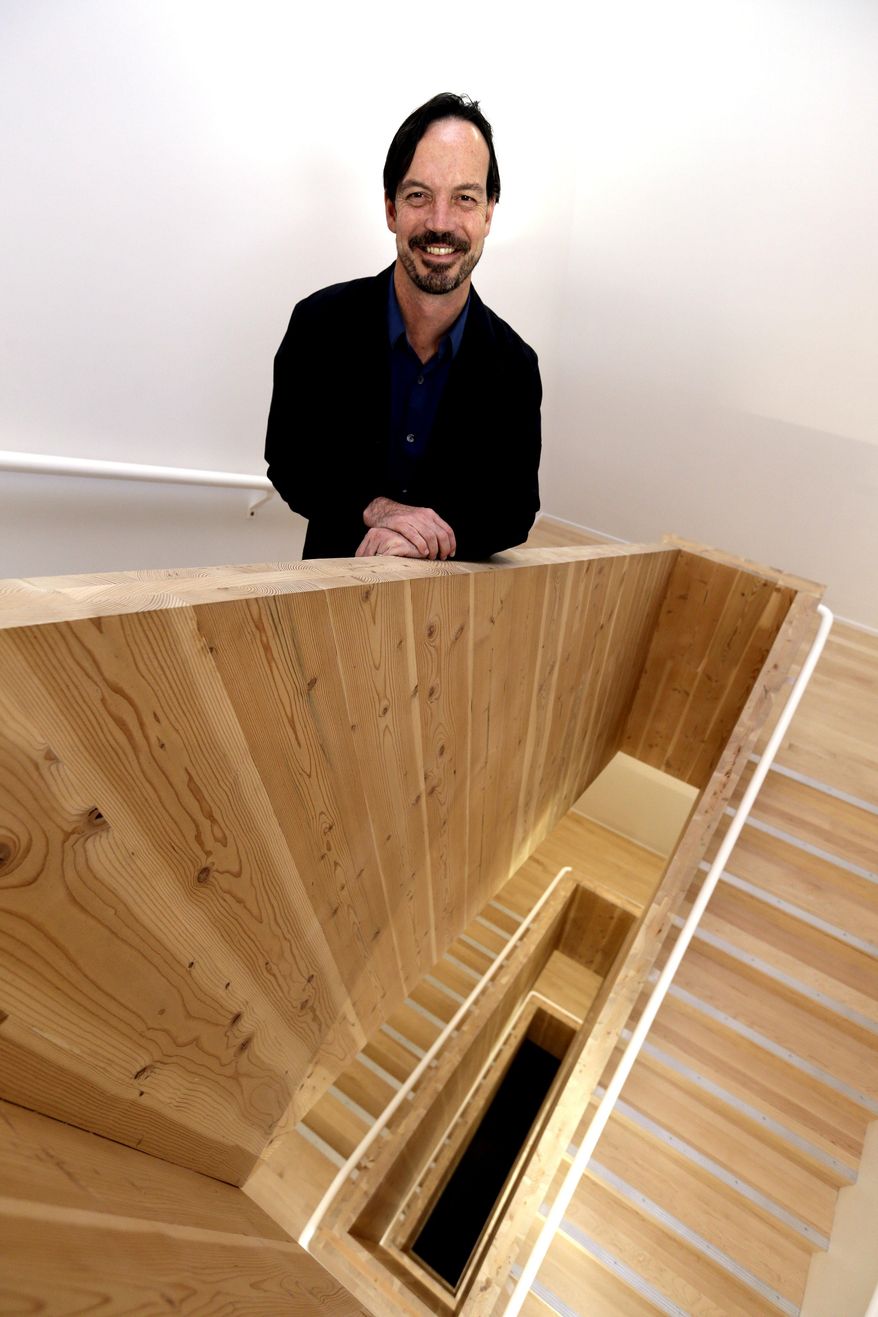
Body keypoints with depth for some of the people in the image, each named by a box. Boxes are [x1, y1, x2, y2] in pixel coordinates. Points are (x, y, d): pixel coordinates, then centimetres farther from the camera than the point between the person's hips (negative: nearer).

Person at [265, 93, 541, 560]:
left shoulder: (515, 364, -5)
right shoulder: (319, 323, -7)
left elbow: (515, 509, -3)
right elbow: (287, 462, -2)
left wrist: (439, 532, -21)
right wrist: (373, 508, -19)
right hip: (336, 573, 0)